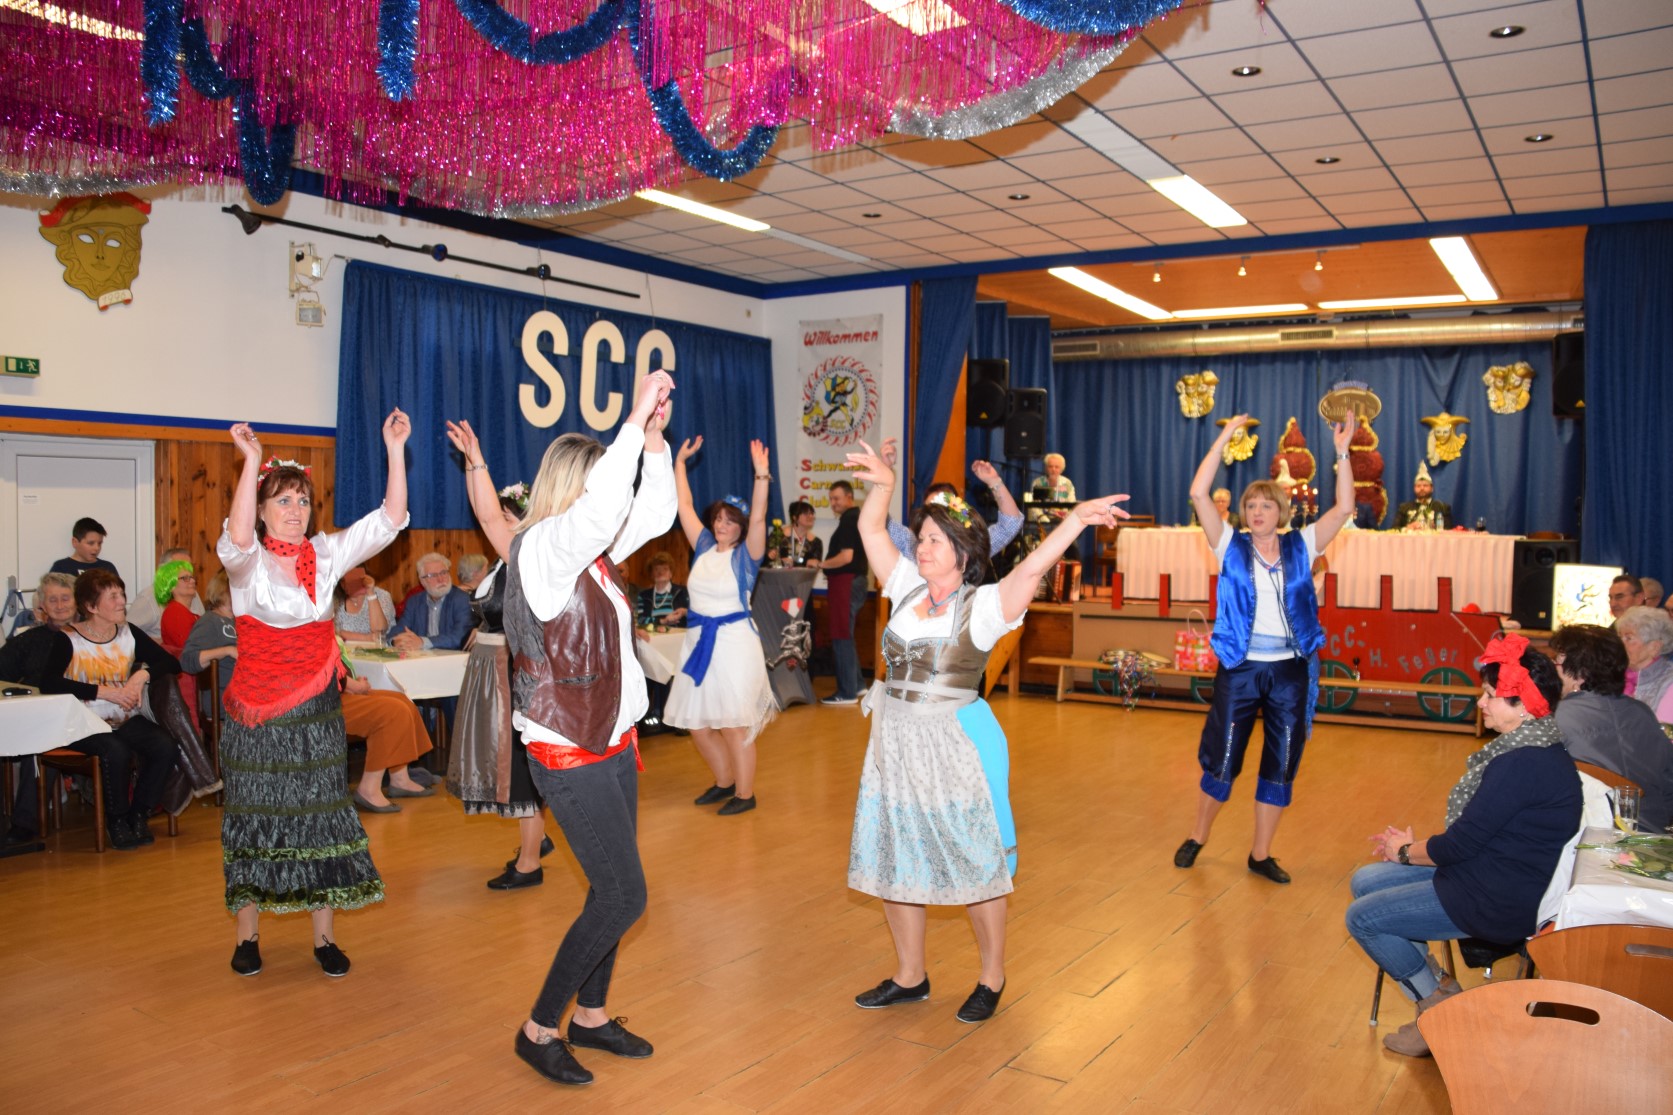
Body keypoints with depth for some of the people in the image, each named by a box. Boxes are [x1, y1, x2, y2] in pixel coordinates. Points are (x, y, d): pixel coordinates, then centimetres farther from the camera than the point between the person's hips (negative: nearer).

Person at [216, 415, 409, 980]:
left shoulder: (326, 554, 4)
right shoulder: (247, 562, -7)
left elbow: (389, 519, -4)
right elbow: (237, 539, -32)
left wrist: (395, 449, -13)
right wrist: (251, 462, -37)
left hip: (316, 710, 3)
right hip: (258, 712, -3)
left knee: (322, 817, 6)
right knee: (256, 819, 8)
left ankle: (325, 938, 17)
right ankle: (247, 937, 24)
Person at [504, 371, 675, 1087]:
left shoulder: (593, 548, 9)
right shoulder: (541, 547, -17)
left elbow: (654, 514, 13)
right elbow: (601, 504, -35)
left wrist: (654, 439, 2)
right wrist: (635, 420, -30)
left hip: (612, 742, 9)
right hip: (571, 752, -9)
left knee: (612, 892, 14)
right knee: (623, 897, -6)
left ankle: (590, 1015, 30)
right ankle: (539, 1030, 10)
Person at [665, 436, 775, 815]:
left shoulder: (745, 555, -5)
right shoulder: (704, 548, 8)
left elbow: (758, 518, -20)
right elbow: (685, 507, 12)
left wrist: (761, 476, -31)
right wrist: (679, 462, 12)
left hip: (734, 640, -6)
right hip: (698, 640, 6)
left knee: (734, 723, -5)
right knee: (695, 722, 11)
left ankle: (745, 793, 10)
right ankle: (724, 782, 30)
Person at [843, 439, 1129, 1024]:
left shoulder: (983, 604, -10)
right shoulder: (908, 588, 6)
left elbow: (1034, 564, -25)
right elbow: (870, 530, 8)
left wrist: (1077, 519, -36)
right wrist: (883, 483, -5)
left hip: (956, 745, -6)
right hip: (895, 743, 6)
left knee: (975, 864, 5)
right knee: (892, 860, 13)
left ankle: (992, 978, 25)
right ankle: (909, 976, 30)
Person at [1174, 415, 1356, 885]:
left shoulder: (1300, 547, 4)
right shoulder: (1232, 547, -1)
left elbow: (1343, 509, -4)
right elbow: (1198, 494, -11)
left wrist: (1342, 453, -13)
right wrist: (1224, 438, -14)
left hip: (1290, 672, 2)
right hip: (1240, 670, -2)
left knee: (1281, 767, 9)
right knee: (1220, 760, 5)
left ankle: (1261, 855, 23)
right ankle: (1197, 838, 26)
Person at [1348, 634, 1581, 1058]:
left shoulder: (1522, 765, -28)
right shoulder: (1536, 749, 6)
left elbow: (1461, 842, -22)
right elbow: (1479, 829, 12)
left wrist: (1406, 852, -4)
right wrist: (1417, 845, 3)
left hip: (1498, 904, -11)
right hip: (1494, 875, 11)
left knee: (1362, 918, -6)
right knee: (1365, 881, 11)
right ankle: (1434, 987, 14)